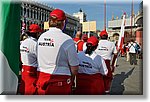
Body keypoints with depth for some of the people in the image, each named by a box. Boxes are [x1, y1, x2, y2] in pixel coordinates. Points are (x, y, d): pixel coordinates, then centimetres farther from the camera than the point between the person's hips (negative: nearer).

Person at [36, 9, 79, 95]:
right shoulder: (67, 40, -15)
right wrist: (71, 80, 8)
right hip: (60, 82, -5)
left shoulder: (41, 37, 2)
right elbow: (74, 68, -11)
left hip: (42, 80, 6)